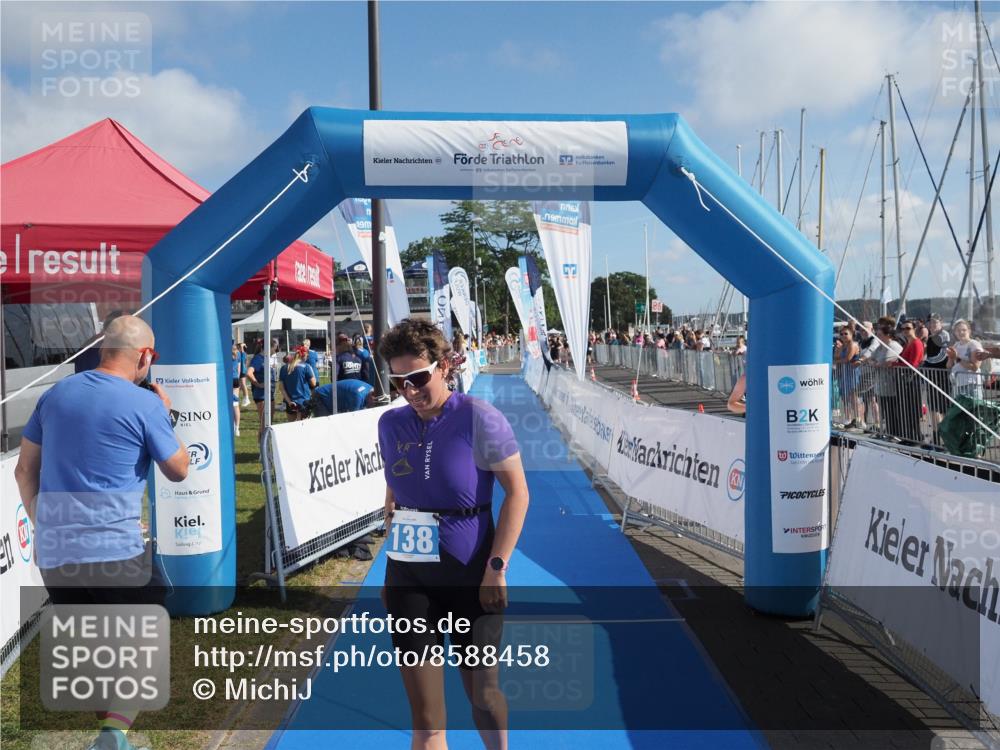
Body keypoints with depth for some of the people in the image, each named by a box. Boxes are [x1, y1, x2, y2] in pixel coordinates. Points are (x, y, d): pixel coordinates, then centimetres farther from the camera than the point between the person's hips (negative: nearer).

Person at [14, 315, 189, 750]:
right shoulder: (145, 403, -10)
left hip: (52, 553, 6)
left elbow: (25, 471, 14)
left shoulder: (55, 394, 8)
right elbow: (178, 471, 1)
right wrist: (165, 414, 11)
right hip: (116, 551, -5)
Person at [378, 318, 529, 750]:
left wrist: (497, 566, -14)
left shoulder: (479, 420, -12)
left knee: (481, 690, 12)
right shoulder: (391, 424, 2)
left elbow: (517, 492, -10)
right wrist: (390, 559, 13)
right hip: (408, 576, 4)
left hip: (470, 573, -3)